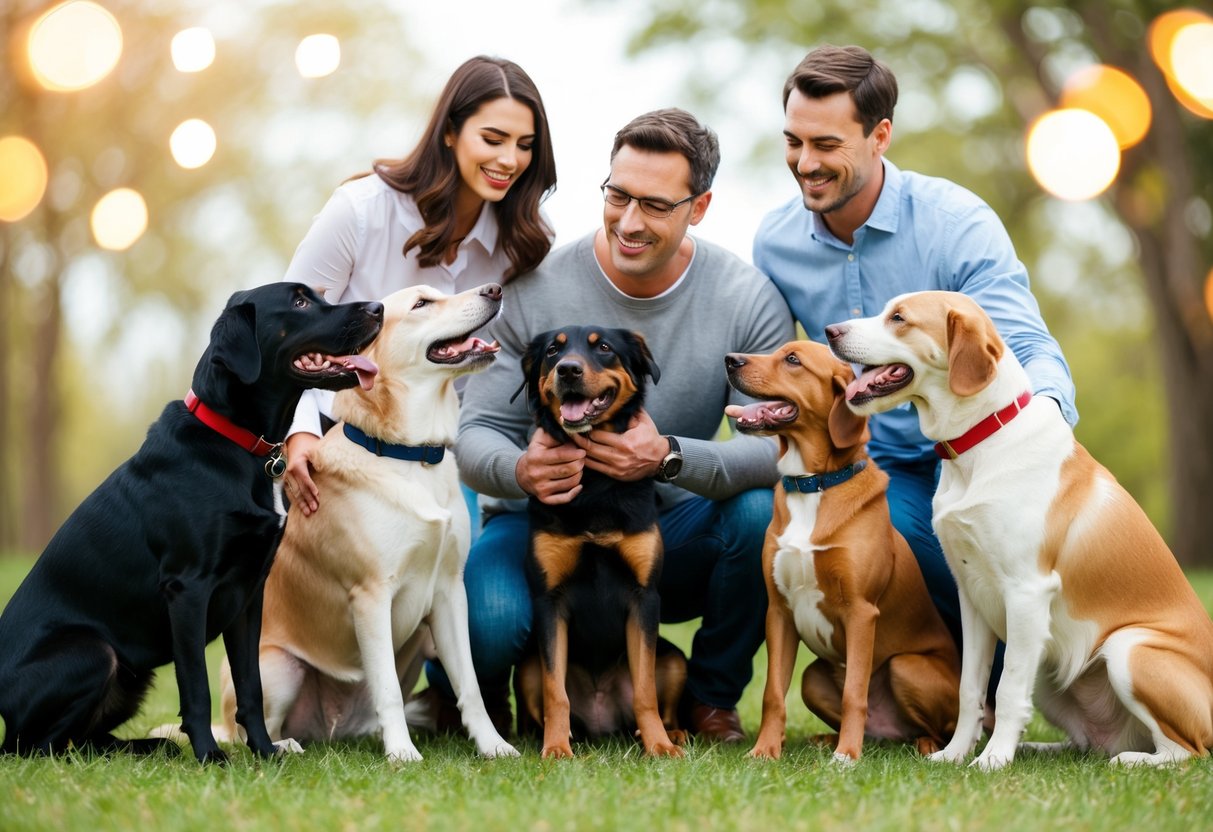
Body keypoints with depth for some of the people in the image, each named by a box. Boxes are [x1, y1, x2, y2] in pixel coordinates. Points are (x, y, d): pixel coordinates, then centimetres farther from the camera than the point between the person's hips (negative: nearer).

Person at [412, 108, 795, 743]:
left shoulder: (748, 301, -10)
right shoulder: (534, 291, -12)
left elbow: (784, 445, -19)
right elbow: (477, 432, -10)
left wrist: (671, 457, -38)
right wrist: (519, 470, -36)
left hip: (672, 532, 2)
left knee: (764, 511, -30)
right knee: (488, 621, -34)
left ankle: (710, 698, -2)